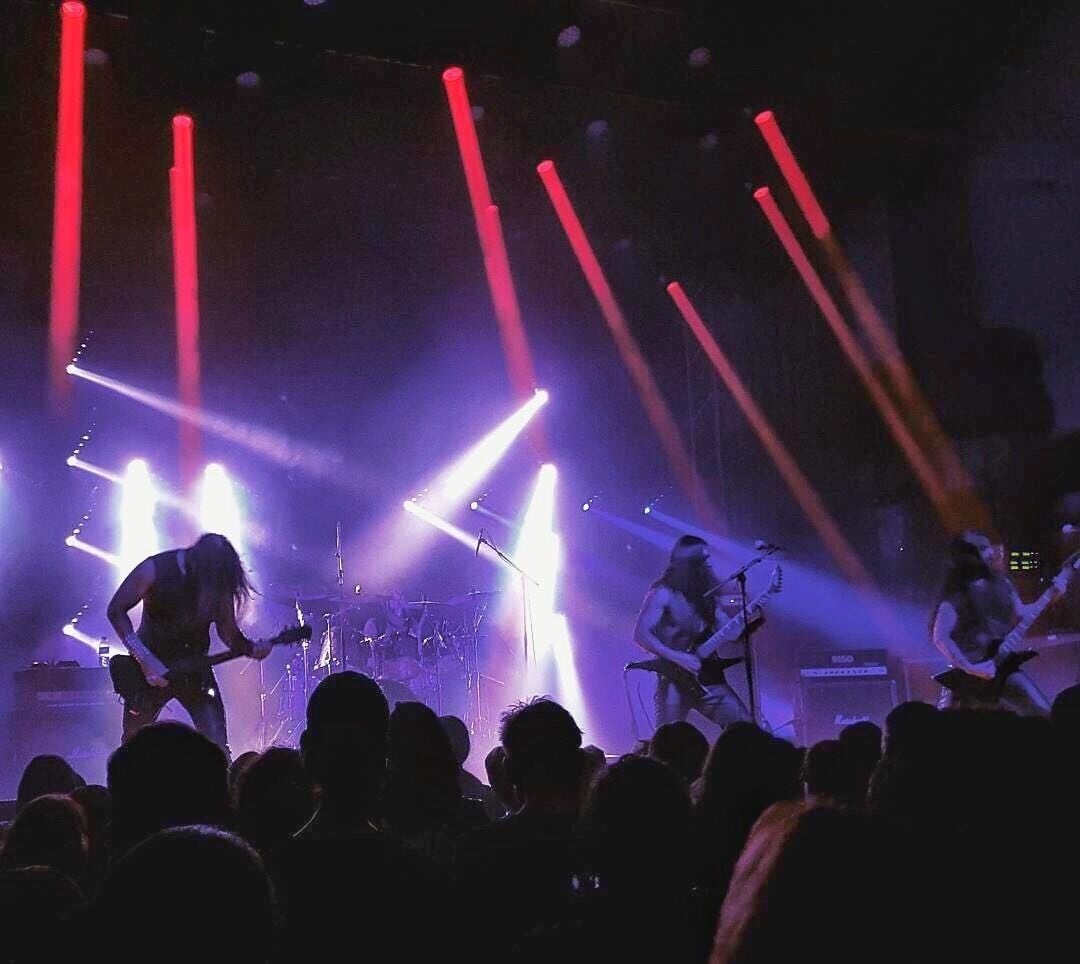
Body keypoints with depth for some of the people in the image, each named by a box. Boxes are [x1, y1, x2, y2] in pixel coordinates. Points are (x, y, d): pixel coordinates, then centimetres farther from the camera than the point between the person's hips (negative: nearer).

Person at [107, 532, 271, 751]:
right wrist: (145, 659, -18)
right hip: (149, 668, -2)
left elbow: (227, 630, -1)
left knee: (218, 749, -9)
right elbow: (116, 611, -12)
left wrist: (250, 648, -23)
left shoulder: (220, 580, -9)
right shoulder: (155, 569, -19)